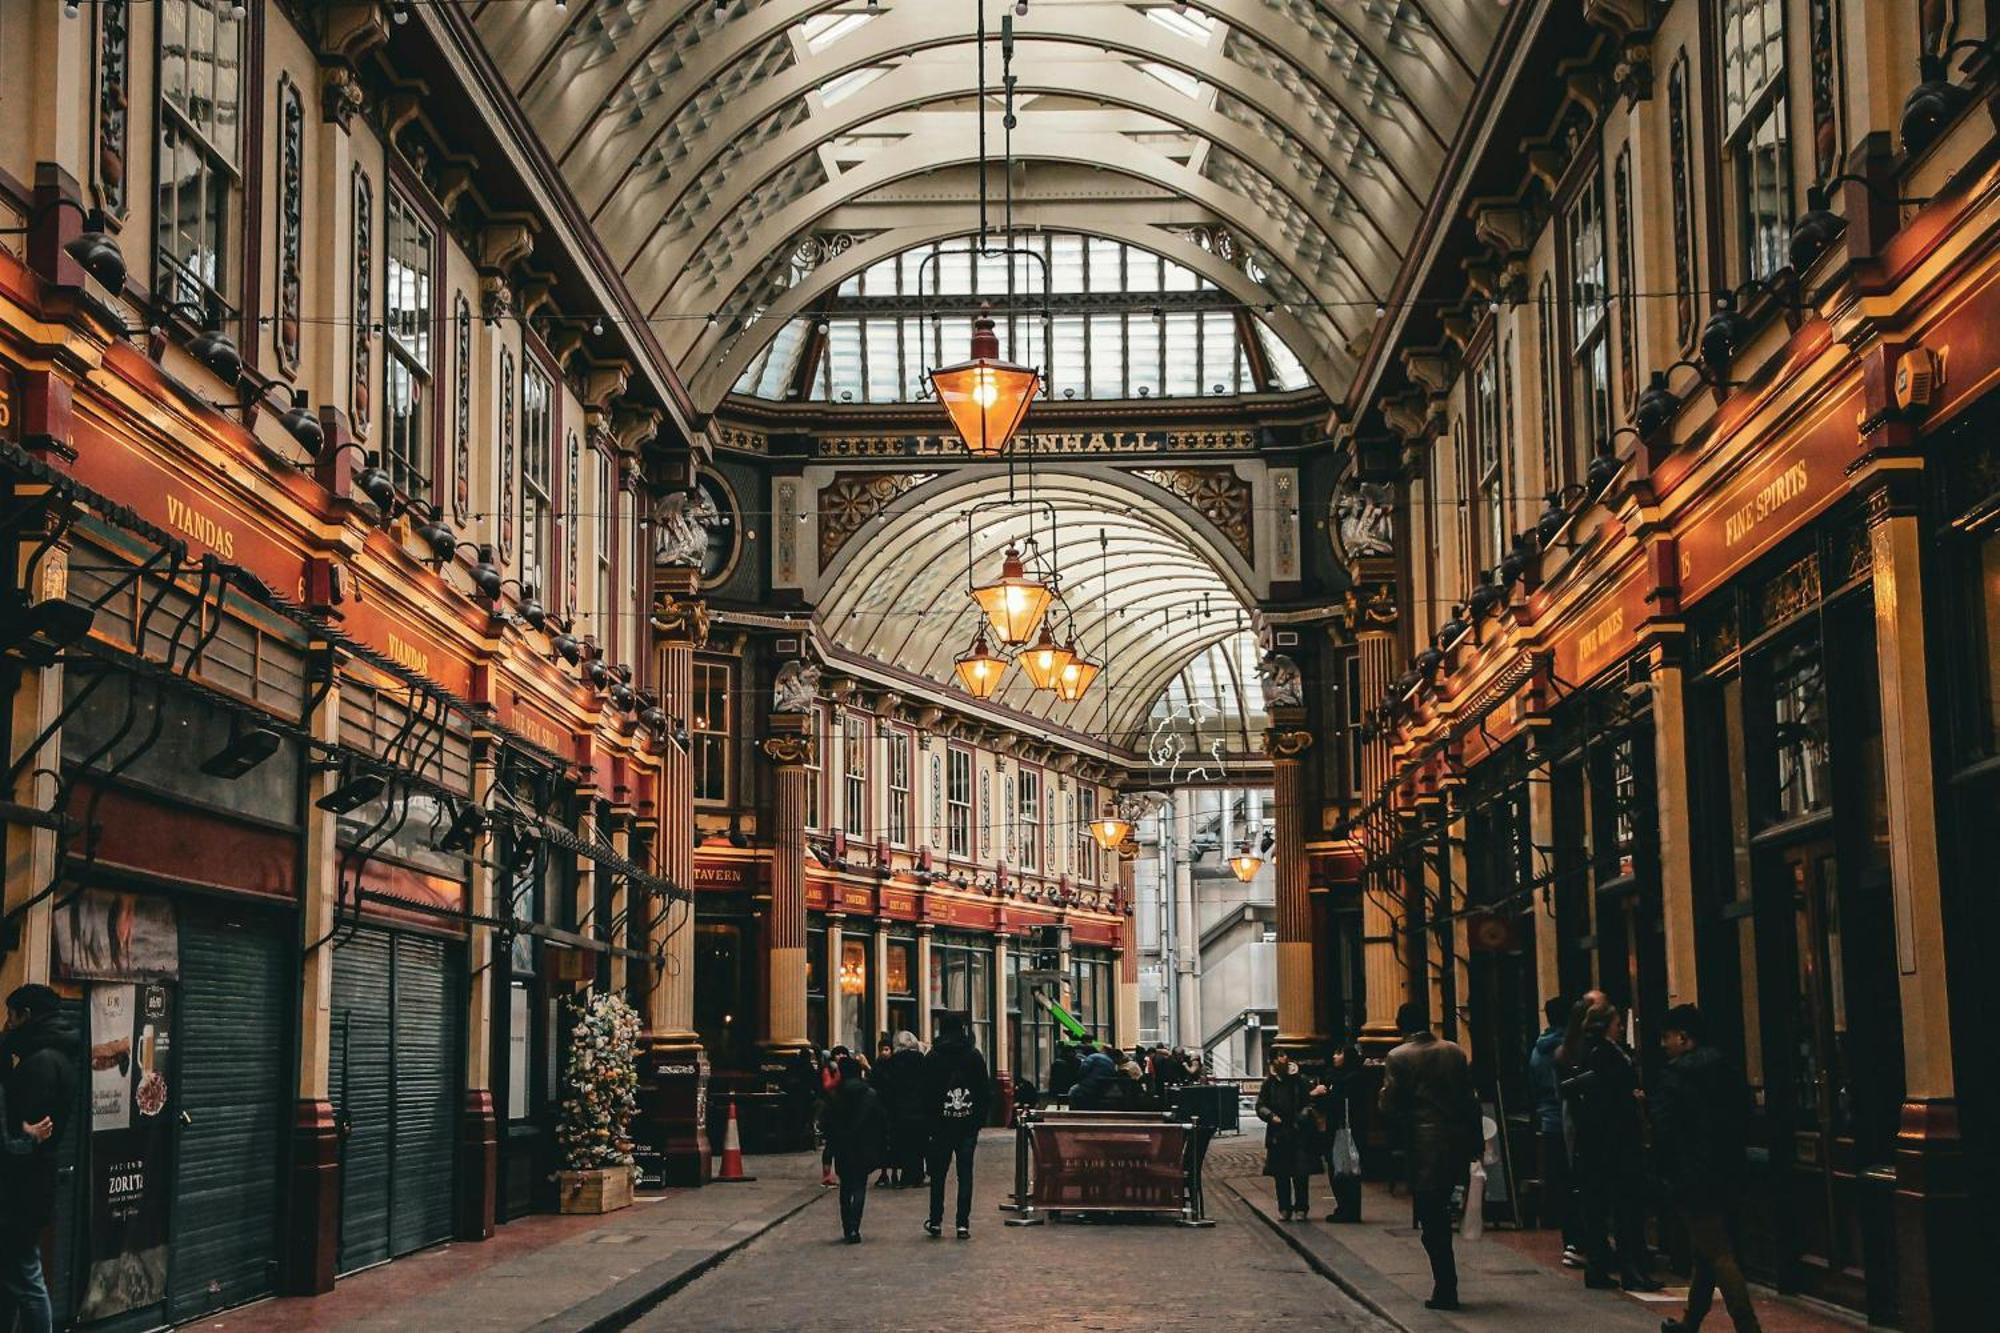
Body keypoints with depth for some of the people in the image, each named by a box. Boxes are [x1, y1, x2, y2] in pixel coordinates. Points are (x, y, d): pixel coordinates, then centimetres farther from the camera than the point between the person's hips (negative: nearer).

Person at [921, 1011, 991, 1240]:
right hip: (968, 1123, 1)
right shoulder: (974, 1055, 1)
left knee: (938, 1172, 10)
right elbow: (985, 1090, 1)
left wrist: (929, 1120, 3)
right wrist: (981, 1117, 7)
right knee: (965, 1173, 2)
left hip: (942, 1123, -1)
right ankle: (963, 1224, -2)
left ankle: (935, 1221, 12)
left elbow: (926, 1092, -3)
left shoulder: (932, 1057, -3)